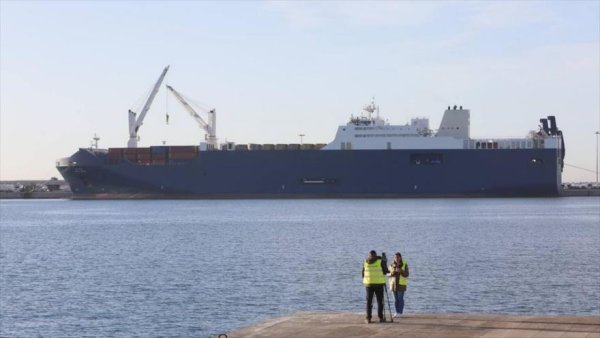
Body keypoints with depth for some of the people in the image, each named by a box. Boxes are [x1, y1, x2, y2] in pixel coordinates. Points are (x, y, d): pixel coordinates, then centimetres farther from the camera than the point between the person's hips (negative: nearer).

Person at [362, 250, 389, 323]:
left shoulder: (365, 262, 7)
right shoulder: (380, 261, -2)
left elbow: (363, 273, 11)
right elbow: (385, 271, 1)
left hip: (369, 283, 2)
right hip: (379, 283, -2)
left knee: (369, 301, 6)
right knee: (380, 301, 5)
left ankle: (368, 318, 2)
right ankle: (381, 318, 3)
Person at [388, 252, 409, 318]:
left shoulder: (404, 265, -8)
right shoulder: (391, 265, 0)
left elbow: (406, 275, -11)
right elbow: (389, 274, 2)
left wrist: (401, 271, -27)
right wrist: (392, 273, -20)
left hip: (401, 284, -3)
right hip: (393, 283, 3)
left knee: (400, 299, -5)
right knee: (396, 299, 7)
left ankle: (400, 313, 0)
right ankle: (397, 312, 13)